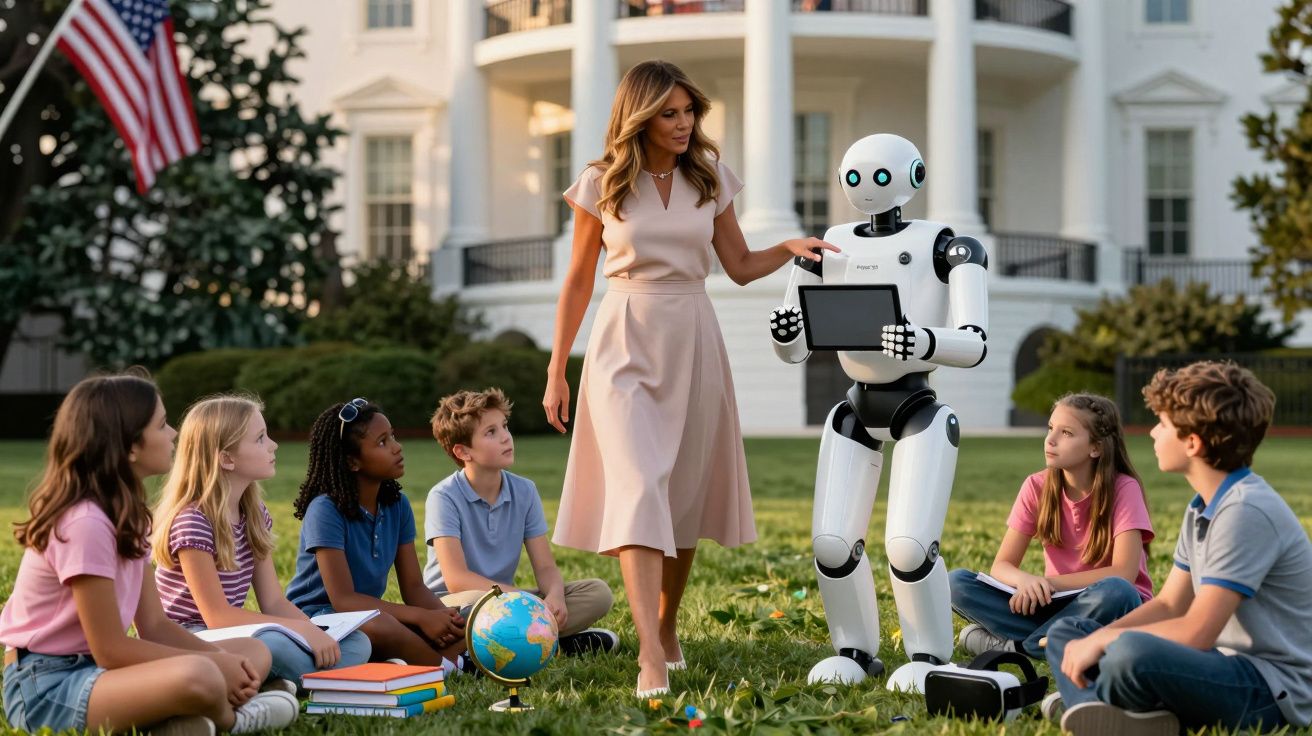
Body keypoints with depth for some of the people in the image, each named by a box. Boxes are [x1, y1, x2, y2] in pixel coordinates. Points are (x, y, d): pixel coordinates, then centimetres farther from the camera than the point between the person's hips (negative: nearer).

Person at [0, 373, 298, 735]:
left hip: (93, 667, 10)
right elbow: (110, 650, -19)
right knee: (197, 677, -35)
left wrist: (221, 660, -8)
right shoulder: (84, 523, -20)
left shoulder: (124, 512, 10)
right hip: (47, 685, -10)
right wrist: (213, 663, -15)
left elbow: (154, 625, 8)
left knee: (254, 653, 4)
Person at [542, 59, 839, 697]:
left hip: (693, 343, 3)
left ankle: (666, 627, 28)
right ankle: (652, 662, -22)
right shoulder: (601, 184, -1)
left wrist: (790, 248, -7)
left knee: (687, 493, 8)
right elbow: (578, 281, 5)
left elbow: (740, 267, 12)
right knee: (637, 491, -15)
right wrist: (556, 370, 3)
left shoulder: (709, 179, 6)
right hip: (626, 344, -3)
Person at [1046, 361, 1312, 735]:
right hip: (1226, 665, 10)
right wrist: (1097, 639, -3)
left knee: (1132, 652, -38)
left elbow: (1196, 633, -23)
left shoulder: (1246, 511, -20)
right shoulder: (1202, 508, 11)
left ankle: (1087, 700, -5)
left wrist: (1103, 639, -12)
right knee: (1066, 633, 12)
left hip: (1272, 694, -10)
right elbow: (1168, 605, 14)